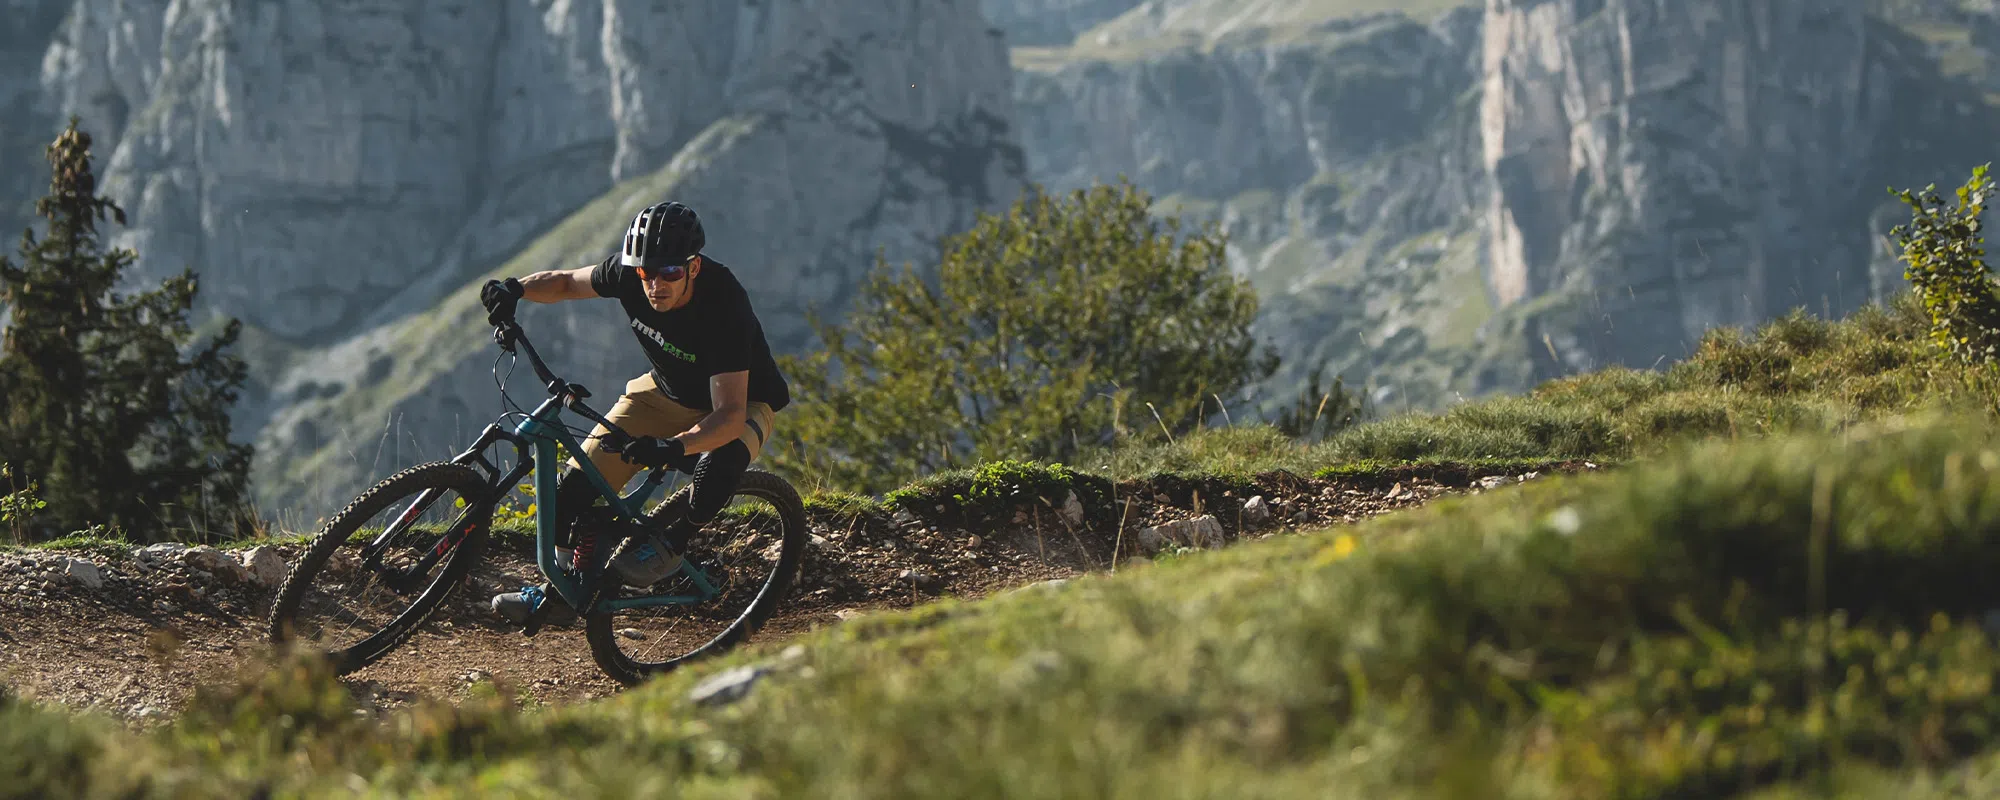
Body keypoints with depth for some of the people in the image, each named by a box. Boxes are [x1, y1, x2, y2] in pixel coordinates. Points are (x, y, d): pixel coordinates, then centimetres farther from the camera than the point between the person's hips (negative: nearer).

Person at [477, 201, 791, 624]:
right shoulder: (630, 272, -22)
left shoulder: (724, 305, -37)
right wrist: (516, 288, -22)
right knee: (584, 473, -10)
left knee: (722, 460, -39)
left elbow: (729, 415, -42)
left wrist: (674, 446, -59)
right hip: (667, 392, 5)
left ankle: (670, 546, -11)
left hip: (741, 403, -5)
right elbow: (566, 282, -1)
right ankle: (562, 592, 9)